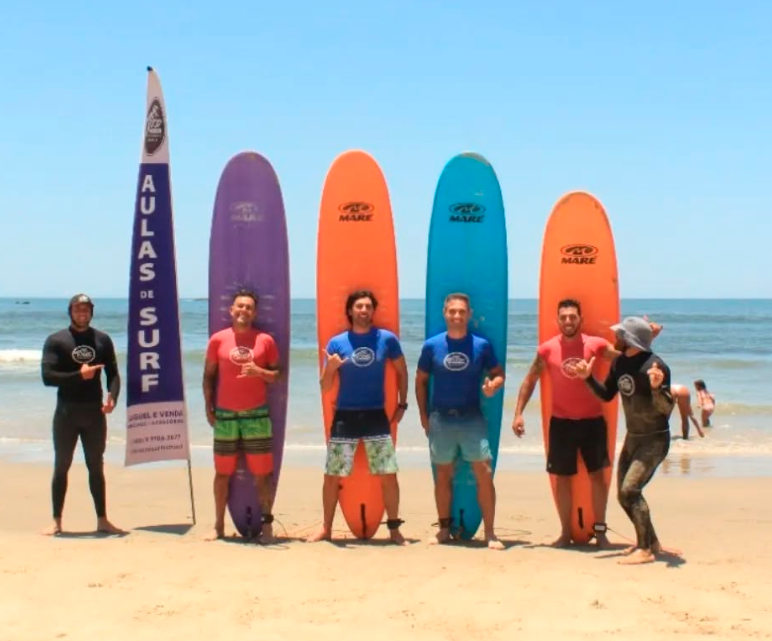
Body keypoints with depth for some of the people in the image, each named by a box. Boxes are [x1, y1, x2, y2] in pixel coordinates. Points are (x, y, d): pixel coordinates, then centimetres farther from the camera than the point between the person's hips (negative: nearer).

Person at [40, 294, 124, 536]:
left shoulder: (102, 340, 6)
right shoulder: (56, 341, -2)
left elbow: (113, 373, 4)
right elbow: (47, 376, -11)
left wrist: (112, 396, -14)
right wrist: (79, 375, -20)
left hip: (95, 412, 2)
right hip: (66, 412, -2)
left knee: (96, 467, 9)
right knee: (61, 467, 5)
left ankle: (102, 520, 15)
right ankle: (56, 522, 11)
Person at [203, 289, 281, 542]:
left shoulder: (265, 340, 2)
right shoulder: (218, 339, 3)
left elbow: (277, 374, 6)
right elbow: (208, 375, 8)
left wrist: (259, 372, -14)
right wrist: (208, 407, 2)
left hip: (257, 415, -1)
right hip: (225, 415, 1)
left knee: (263, 472, 0)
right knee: (223, 472, 7)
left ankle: (266, 524, 9)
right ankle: (219, 525, 16)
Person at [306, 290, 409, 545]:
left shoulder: (387, 339, -1)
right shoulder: (337, 342, -2)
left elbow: (402, 372, 15)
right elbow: (325, 386, 0)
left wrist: (402, 404, 11)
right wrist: (331, 368, -21)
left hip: (376, 417, 0)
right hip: (344, 417, 0)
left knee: (388, 476, -3)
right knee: (332, 476, 4)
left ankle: (394, 529, 11)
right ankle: (326, 528, 17)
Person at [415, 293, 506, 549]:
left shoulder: (482, 345, -1)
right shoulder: (432, 345, 1)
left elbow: (498, 373, 6)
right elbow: (421, 381, 8)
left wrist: (494, 385, -17)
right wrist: (423, 415, 3)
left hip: (472, 418, -1)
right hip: (441, 419, 1)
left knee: (484, 473, -8)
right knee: (443, 475, 9)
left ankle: (490, 533, -1)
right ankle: (444, 529, 20)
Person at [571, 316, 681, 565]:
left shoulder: (655, 366, -22)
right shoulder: (619, 362, 1)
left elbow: (666, 409, -24)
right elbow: (607, 395, 12)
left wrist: (657, 387, -42)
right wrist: (588, 377, -3)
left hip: (655, 440, -8)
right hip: (632, 437, 8)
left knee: (630, 489, -19)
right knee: (624, 495, 11)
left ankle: (645, 550, -9)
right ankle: (651, 542, 28)